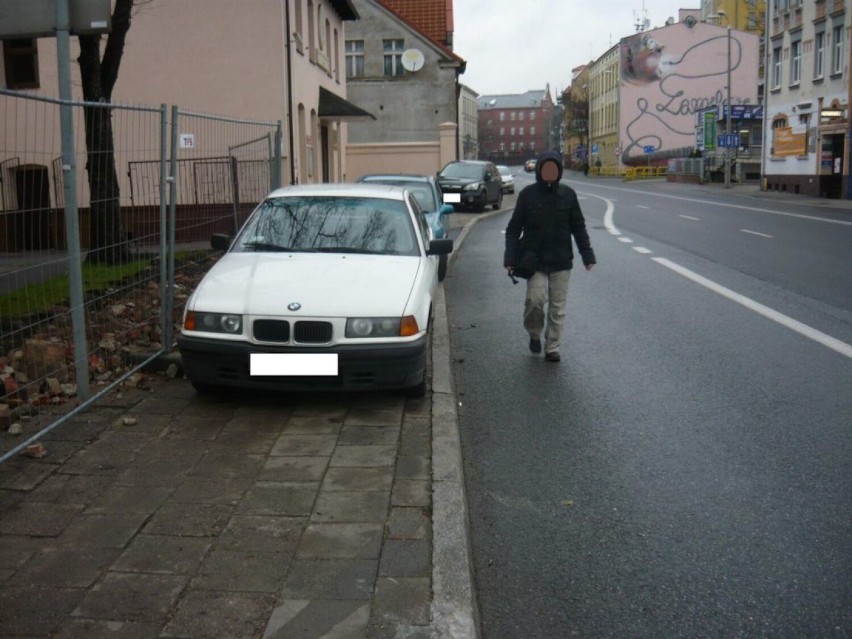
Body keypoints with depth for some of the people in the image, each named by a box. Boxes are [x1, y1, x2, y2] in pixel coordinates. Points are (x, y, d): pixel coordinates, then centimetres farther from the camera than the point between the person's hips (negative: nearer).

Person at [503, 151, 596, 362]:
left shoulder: (567, 194, 1)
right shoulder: (527, 194, -3)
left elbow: (578, 227, 8)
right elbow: (514, 229, 0)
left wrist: (587, 255, 3)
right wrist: (511, 257, -7)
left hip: (561, 260, 2)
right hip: (534, 259, -2)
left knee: (557, 306, 6)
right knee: (535, 299, -15)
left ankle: (552, 347, 18)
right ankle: (534, 334, 14)